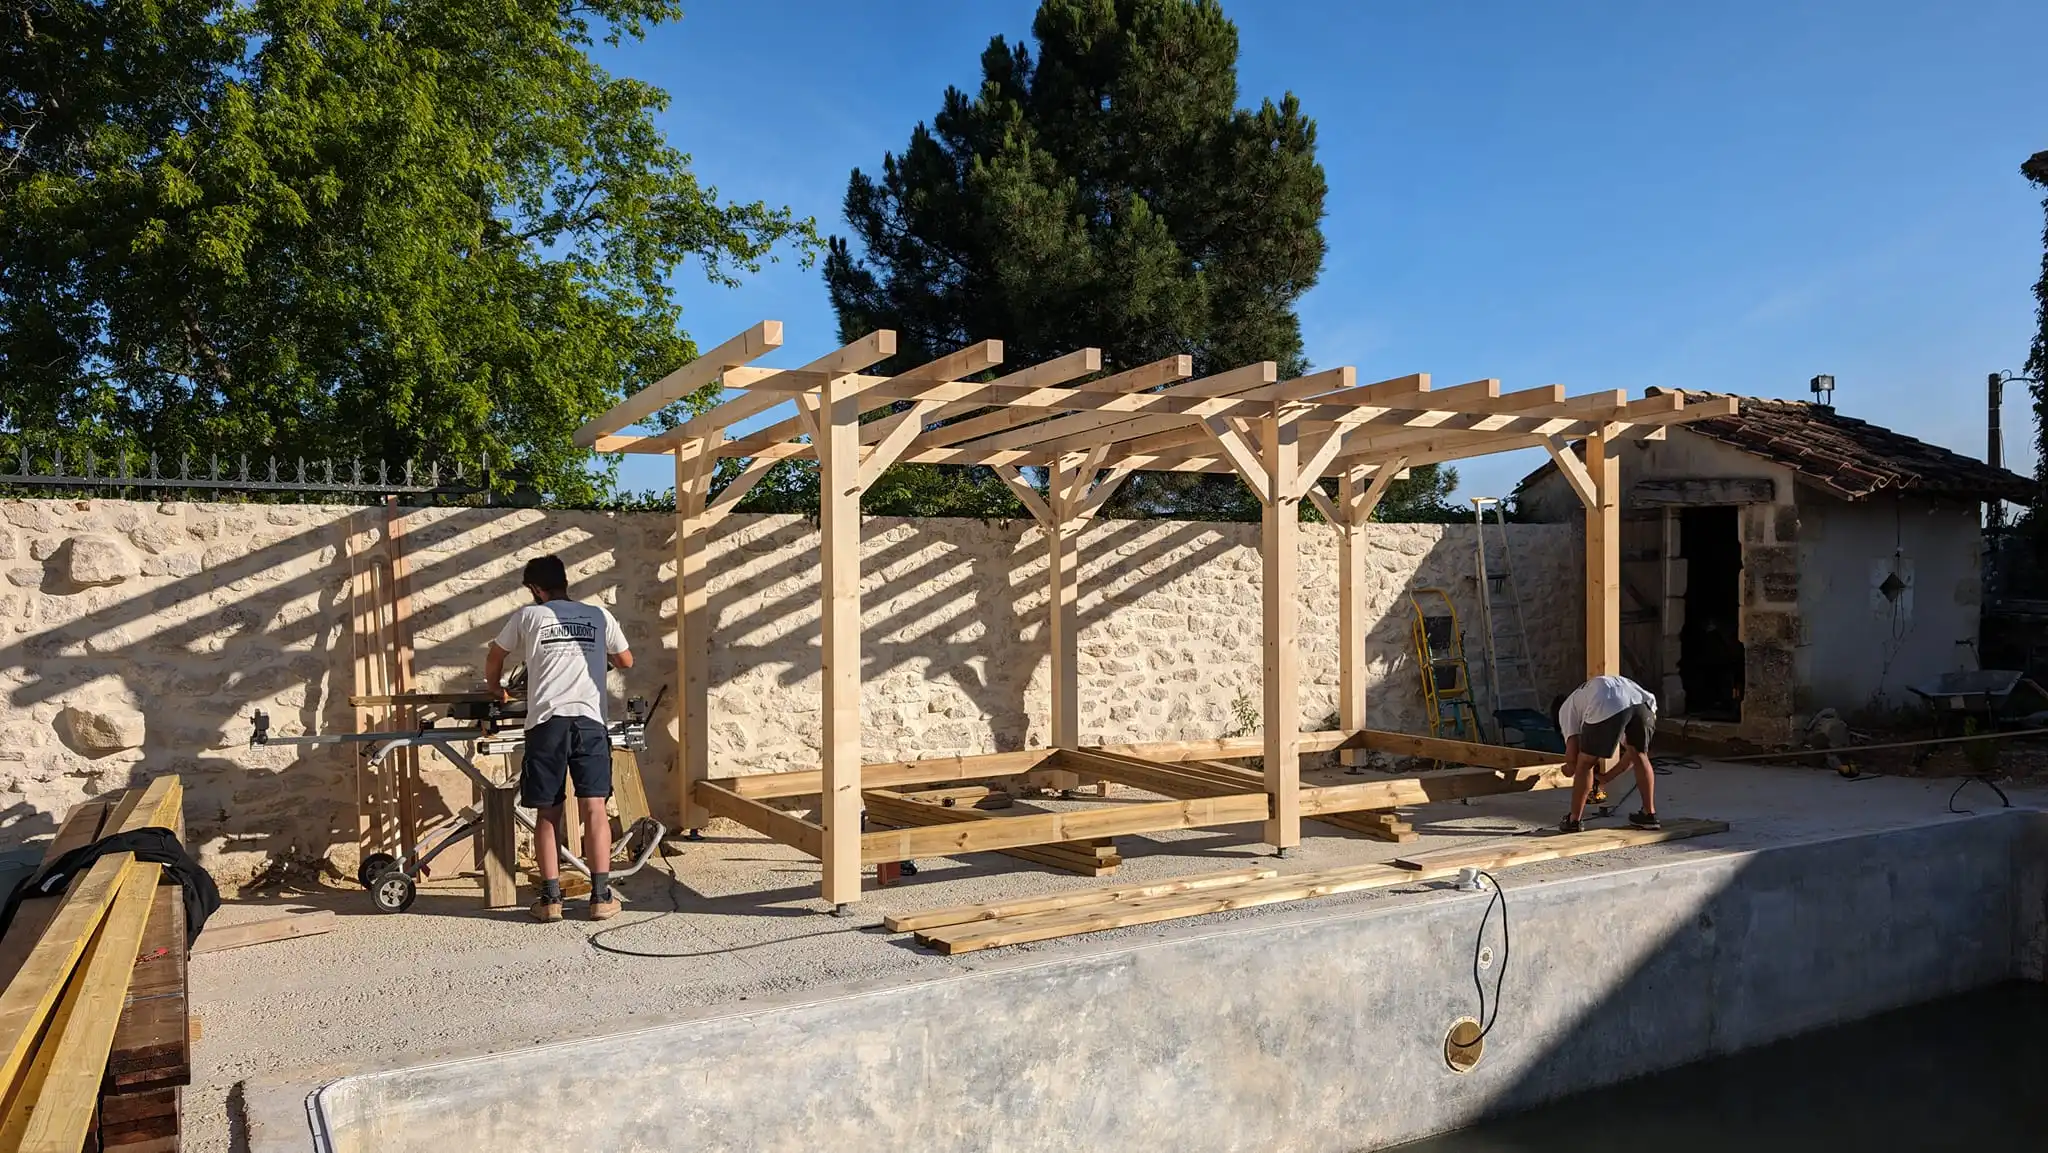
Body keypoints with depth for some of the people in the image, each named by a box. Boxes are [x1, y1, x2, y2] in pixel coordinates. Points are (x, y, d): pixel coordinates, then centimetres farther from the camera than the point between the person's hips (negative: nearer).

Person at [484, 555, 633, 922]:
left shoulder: (528, 616, 10)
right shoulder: (598, 615, 12)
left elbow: (494, 659, 25)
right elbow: (626, 661, 23)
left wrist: (496, 687, 45)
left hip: (546, 723, 0)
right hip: (589, 721, 1)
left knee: (547, 812, 6)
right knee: (594, 808, 0)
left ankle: (551, 898, 6)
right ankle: (601, 896, -2)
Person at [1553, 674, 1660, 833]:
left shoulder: (1566, 708, 31)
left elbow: (1572, 758, 17)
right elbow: (1633, 754, 44)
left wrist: (1569, 768, 40)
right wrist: (1607, 777, 53)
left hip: (1606, 708, -5)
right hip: (1642, 702, 5)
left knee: (1585, 763, 17)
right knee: (1640, 756, 31)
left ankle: (1574, 820, 25)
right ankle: (1649, 814, 33)